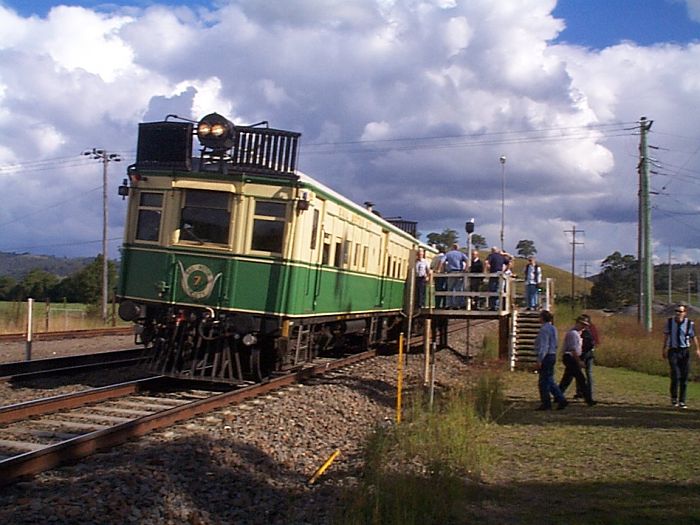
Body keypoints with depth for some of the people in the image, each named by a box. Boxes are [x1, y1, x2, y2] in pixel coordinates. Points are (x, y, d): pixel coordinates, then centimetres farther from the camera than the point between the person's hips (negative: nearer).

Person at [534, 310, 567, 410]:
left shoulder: (544, 329, -16)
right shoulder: (552, 328, 14)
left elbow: (543, 346, -20)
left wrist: (539, 360, -20)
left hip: (546, 357, -9)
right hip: (552, 356, 9)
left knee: (543, 381, -1)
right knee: (549, 381, 14)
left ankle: (546, 403, 5)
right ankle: (561, 400, 9)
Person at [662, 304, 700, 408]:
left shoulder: (689, 323, -6)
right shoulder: (670, 321, -1)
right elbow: (666, 335, 10)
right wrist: (664, 348, 13)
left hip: (685, 351, 0)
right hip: (673, 351, 0)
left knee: (684, 377, 3)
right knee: (675, 375, -12)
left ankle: (682, 401, 15)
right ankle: (674, 398, 8)